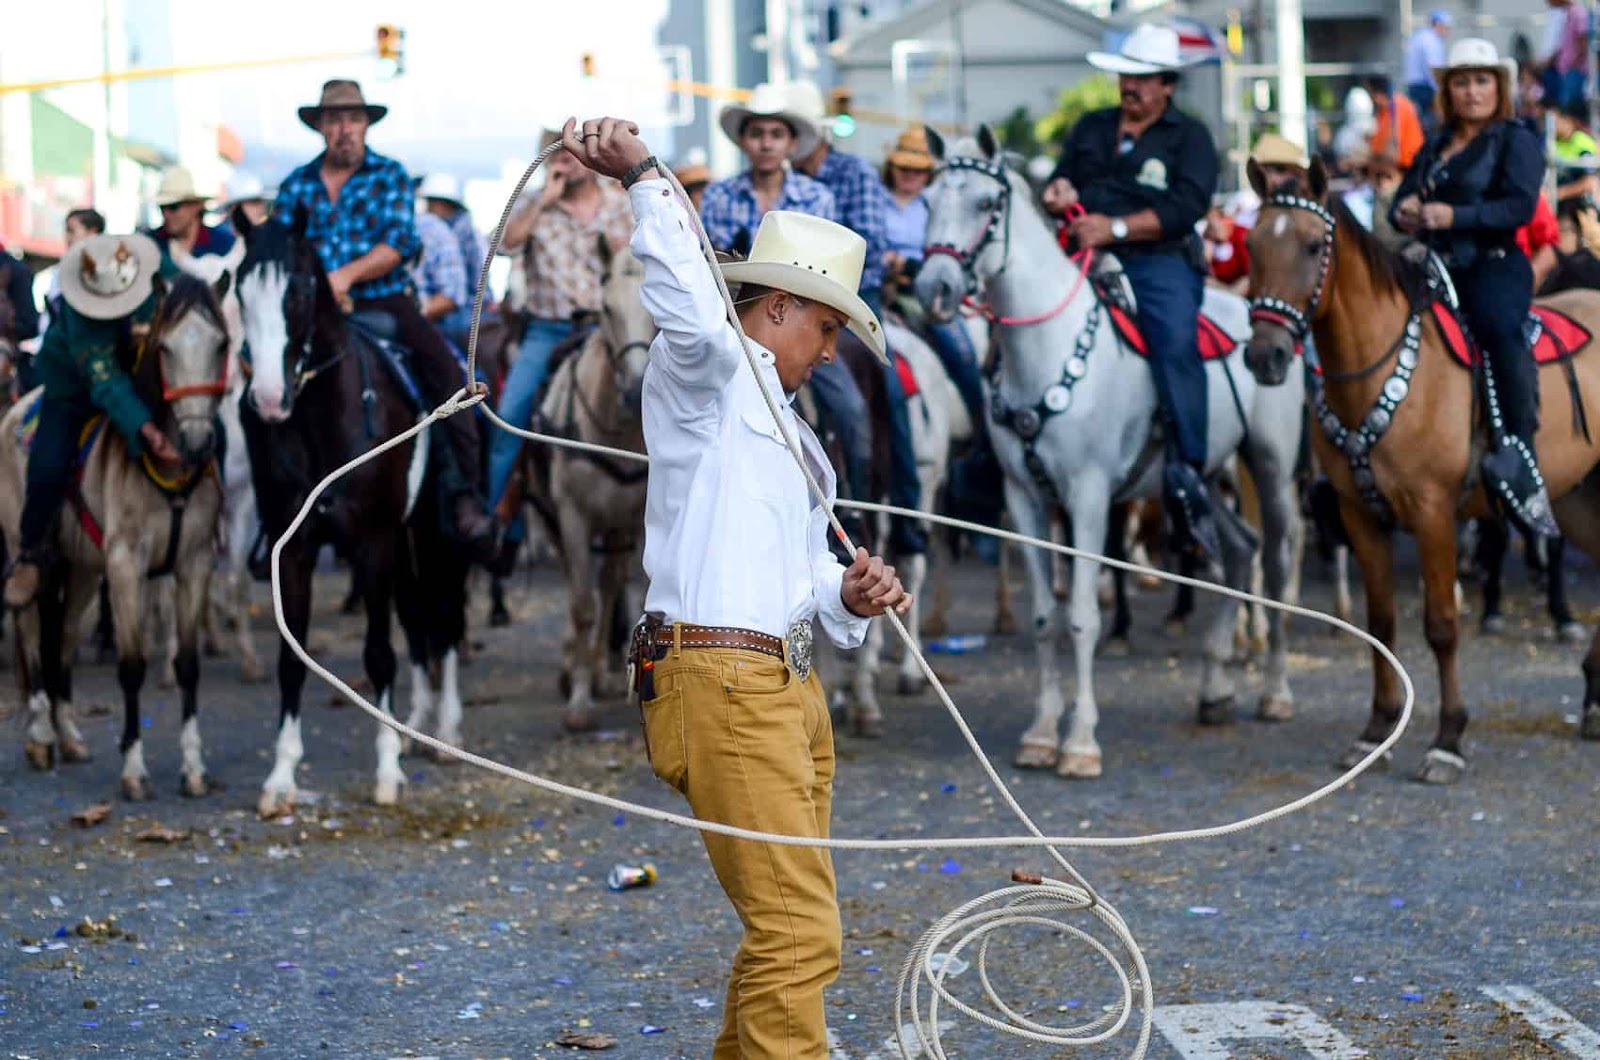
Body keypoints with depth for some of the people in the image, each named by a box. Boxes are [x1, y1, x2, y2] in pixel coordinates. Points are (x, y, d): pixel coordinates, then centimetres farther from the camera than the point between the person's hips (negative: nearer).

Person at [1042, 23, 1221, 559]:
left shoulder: (1189, 136, 8)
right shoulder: (1091, 128, 22)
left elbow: (1186, 207, -6)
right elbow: (1062, 182, 26)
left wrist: (1116, 228, -17)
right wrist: (1059, 190, -1)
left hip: (1160, 260, -5)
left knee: (1176, 340, -31)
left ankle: (1186, 478, -35)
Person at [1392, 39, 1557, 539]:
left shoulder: (1517, 141, 1)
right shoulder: (1435, 146, 21)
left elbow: (1520, 206, -14)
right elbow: (1402, 200, 24)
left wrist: (1454, 216, -25)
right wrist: (1404, 211, -2)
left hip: (1494, 267, -8)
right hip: (1435, 269, 8)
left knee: (1500, 329, -37)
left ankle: (1519, 455, -40)